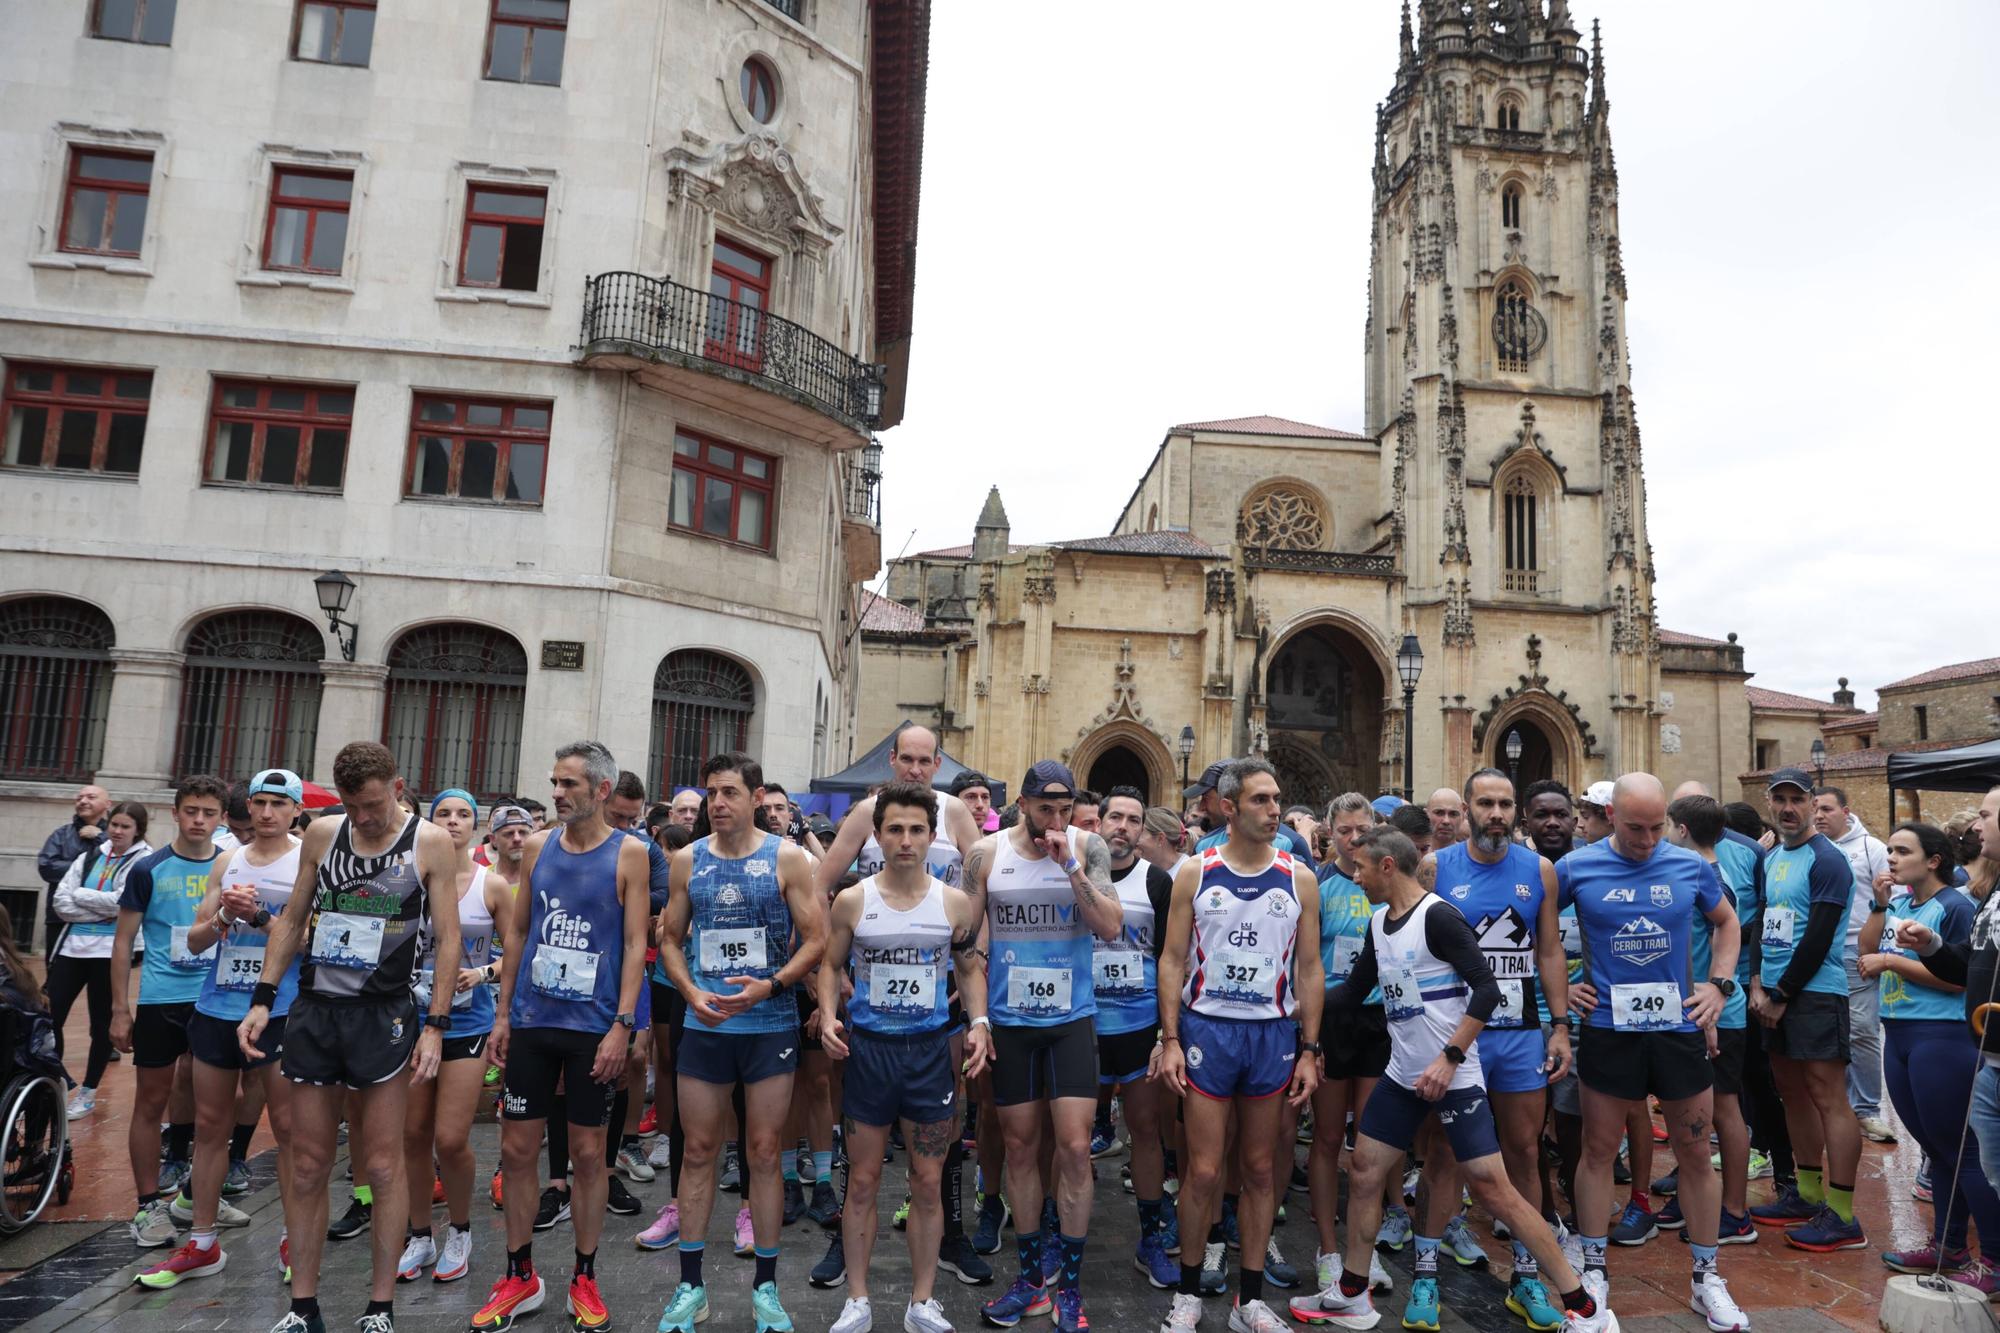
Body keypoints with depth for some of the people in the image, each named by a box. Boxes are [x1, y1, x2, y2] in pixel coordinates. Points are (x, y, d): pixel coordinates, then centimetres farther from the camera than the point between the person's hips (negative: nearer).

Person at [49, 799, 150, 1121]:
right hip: (72, 946, 4)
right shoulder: (89, 856, 10)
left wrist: (80, 894, -6)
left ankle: (87, 1093, 20)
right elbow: (60, 901, 1)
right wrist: (101, 912, -11)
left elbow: (122, 902, -16)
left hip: (109, 952, -4)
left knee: (101, 1024, 6)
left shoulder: (144, 861, -3)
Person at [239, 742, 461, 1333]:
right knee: (308, 1166, 10)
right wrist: (262, 1001, 7)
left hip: (383, 1014, -4)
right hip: (313, 1009, 4)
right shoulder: (321, 834, 6)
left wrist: (435, 1025, -11)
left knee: (382, 1165, 3)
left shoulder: (430, 842, -6)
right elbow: (292, 919, 14)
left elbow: (448, 938, -6)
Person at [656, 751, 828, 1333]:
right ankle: (690, 1285, 23)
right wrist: (690, 992, -7)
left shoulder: (787, 858, -4)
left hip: (770, 1026, -2)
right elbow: (670, 939, 10)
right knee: (697, 1151, 9)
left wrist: (770, 986, -18)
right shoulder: (688, 859, 4)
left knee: (764, 1153, 6)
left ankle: (765, 1286, 20)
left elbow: (816, 940, -5)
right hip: (704, 1024, 2)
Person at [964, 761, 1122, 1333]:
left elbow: (1110, 927, -12)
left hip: (1071, 1018, -1)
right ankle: (1030, 1278, 27)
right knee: (1020, 1147, 11)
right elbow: (970, 942, 0)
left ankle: (1070, 1287, 14)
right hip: (1008, 1021, 1)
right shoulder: (986, 853, -4)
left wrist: (1070, 865, -22)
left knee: (1074, 1147, -3)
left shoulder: (1087, 847, -4)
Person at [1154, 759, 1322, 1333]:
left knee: (1260, 1169, 11)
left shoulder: (1299, 879, 1)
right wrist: (1170, 1039, -7)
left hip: (1274, 1033, 2)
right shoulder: (1195, 874, -3)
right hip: (1207, 1028, -2)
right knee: (1204, 1171, 1)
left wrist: (1309, 1051, 1)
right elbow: (1172, 960, -1)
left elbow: (1309, 970, 4)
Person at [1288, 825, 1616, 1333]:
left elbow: (1486, 989, -20)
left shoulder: (1437, 916, -16)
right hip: (1402, 1077, 8)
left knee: (1492, 1190, -4)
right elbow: (1351, 992, 18)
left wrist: (1449, 1058, -23)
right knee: (1363, 1175, 9)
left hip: (1453, 1077, -8)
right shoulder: (1379, 924, 9)